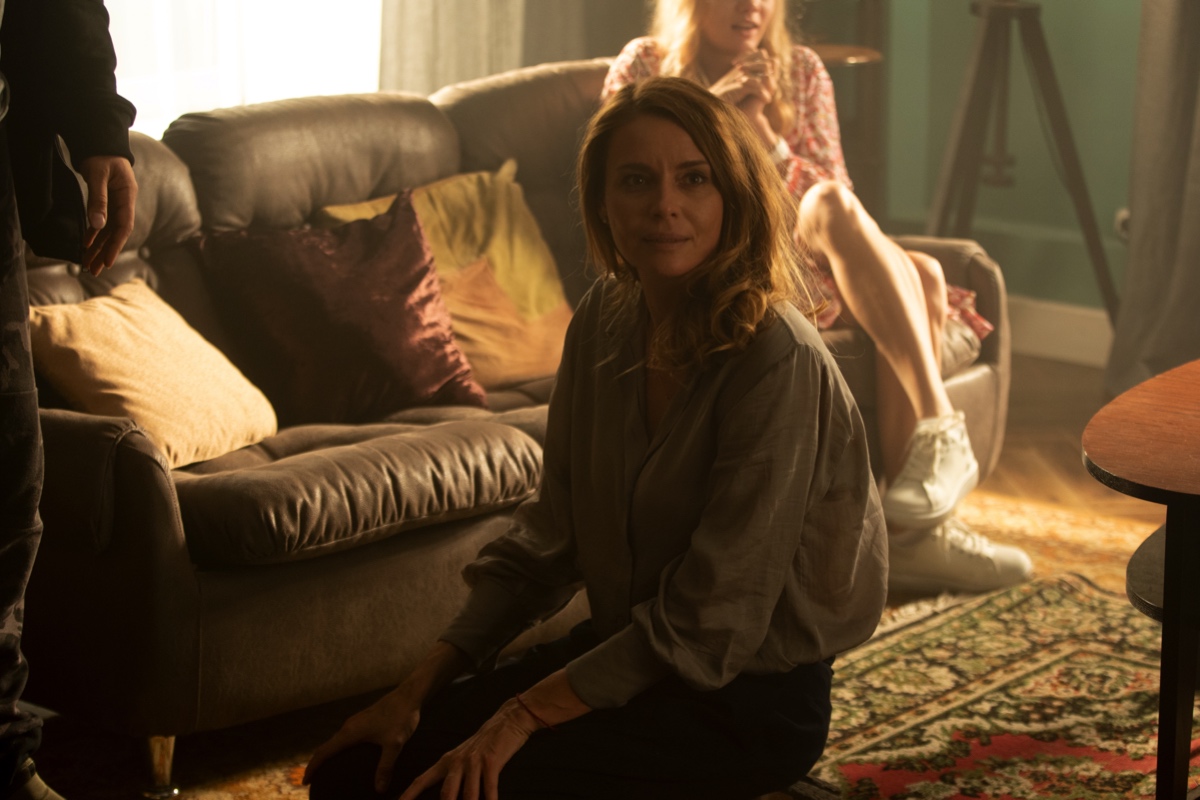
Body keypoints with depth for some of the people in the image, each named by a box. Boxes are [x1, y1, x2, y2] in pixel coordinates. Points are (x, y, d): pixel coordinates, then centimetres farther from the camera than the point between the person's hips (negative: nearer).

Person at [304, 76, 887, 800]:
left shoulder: (777, 360, -23)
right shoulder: (606, 321, 0)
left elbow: (713, 620, -22)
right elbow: (552, 535, 7)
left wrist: (522, 716, -21)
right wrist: (423, 684, -1)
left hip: (749, 696, -6)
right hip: (630, 648, 6)